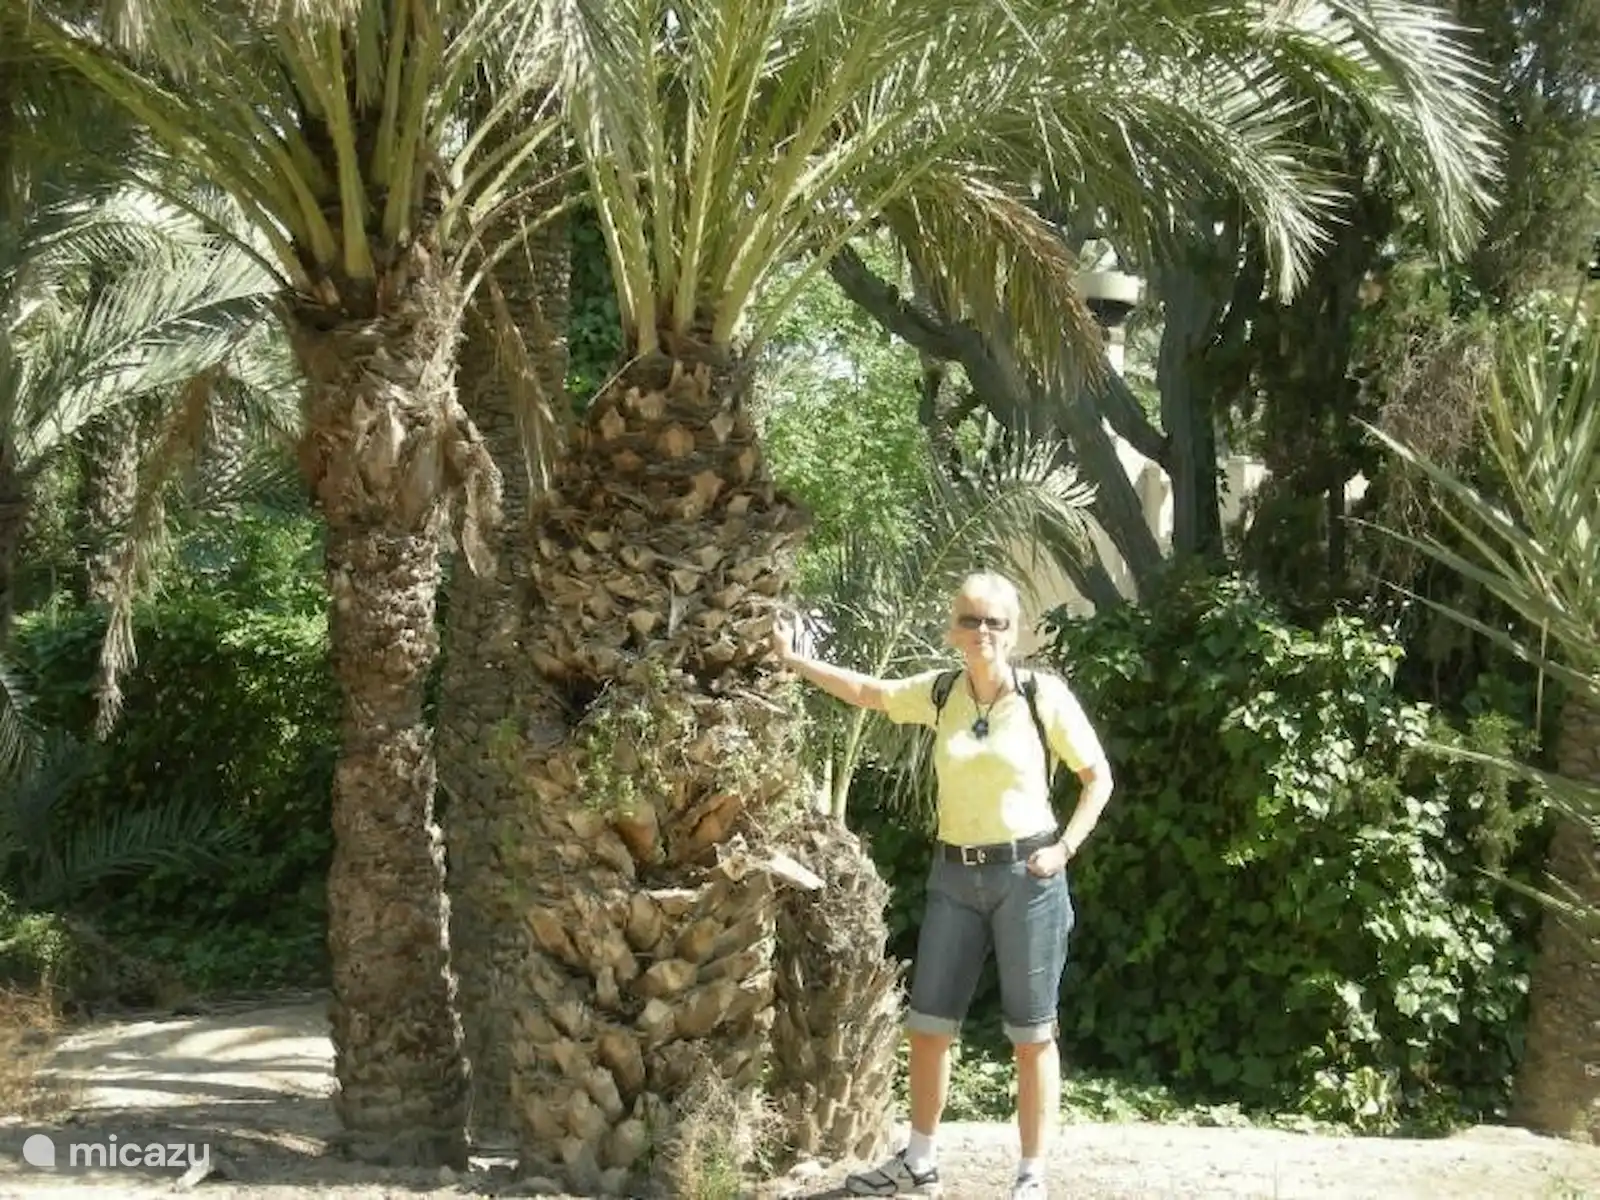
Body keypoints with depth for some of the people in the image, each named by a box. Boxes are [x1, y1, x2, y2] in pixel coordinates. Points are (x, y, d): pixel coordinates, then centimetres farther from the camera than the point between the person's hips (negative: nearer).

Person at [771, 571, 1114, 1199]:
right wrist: (792, 659, 15)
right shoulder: (939, 693, 2)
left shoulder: (1045, 695, -8)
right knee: (927, 1023, 10)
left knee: (1031, 1032, 2)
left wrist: (1065, 848, -9)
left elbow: (1098, 777, -1)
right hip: (954, 875, 5)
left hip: (1027, 875, -4)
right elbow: (867, 691, 15)